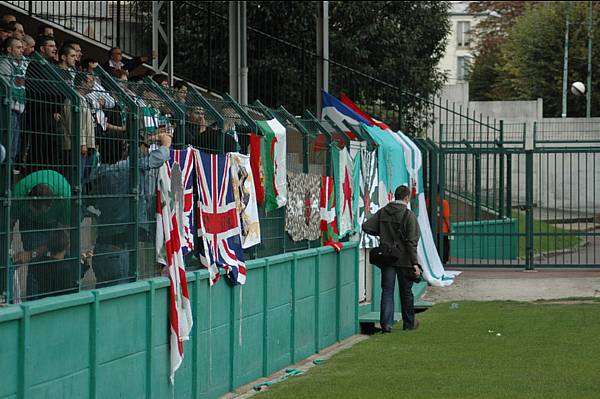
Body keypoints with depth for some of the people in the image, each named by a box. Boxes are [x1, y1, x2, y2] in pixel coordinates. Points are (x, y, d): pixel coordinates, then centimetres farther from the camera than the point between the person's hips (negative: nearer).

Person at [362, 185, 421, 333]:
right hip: (404, 259, -3)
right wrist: (415, 263, -14)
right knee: (406, 292, 11)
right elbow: (411, 241, -15)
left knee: (387, 291, 4)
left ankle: (386, 323, -8)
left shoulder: (382, 212, 2)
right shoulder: (409, 215, -11)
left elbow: (366, 227, 0)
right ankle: (409, 323, 23)